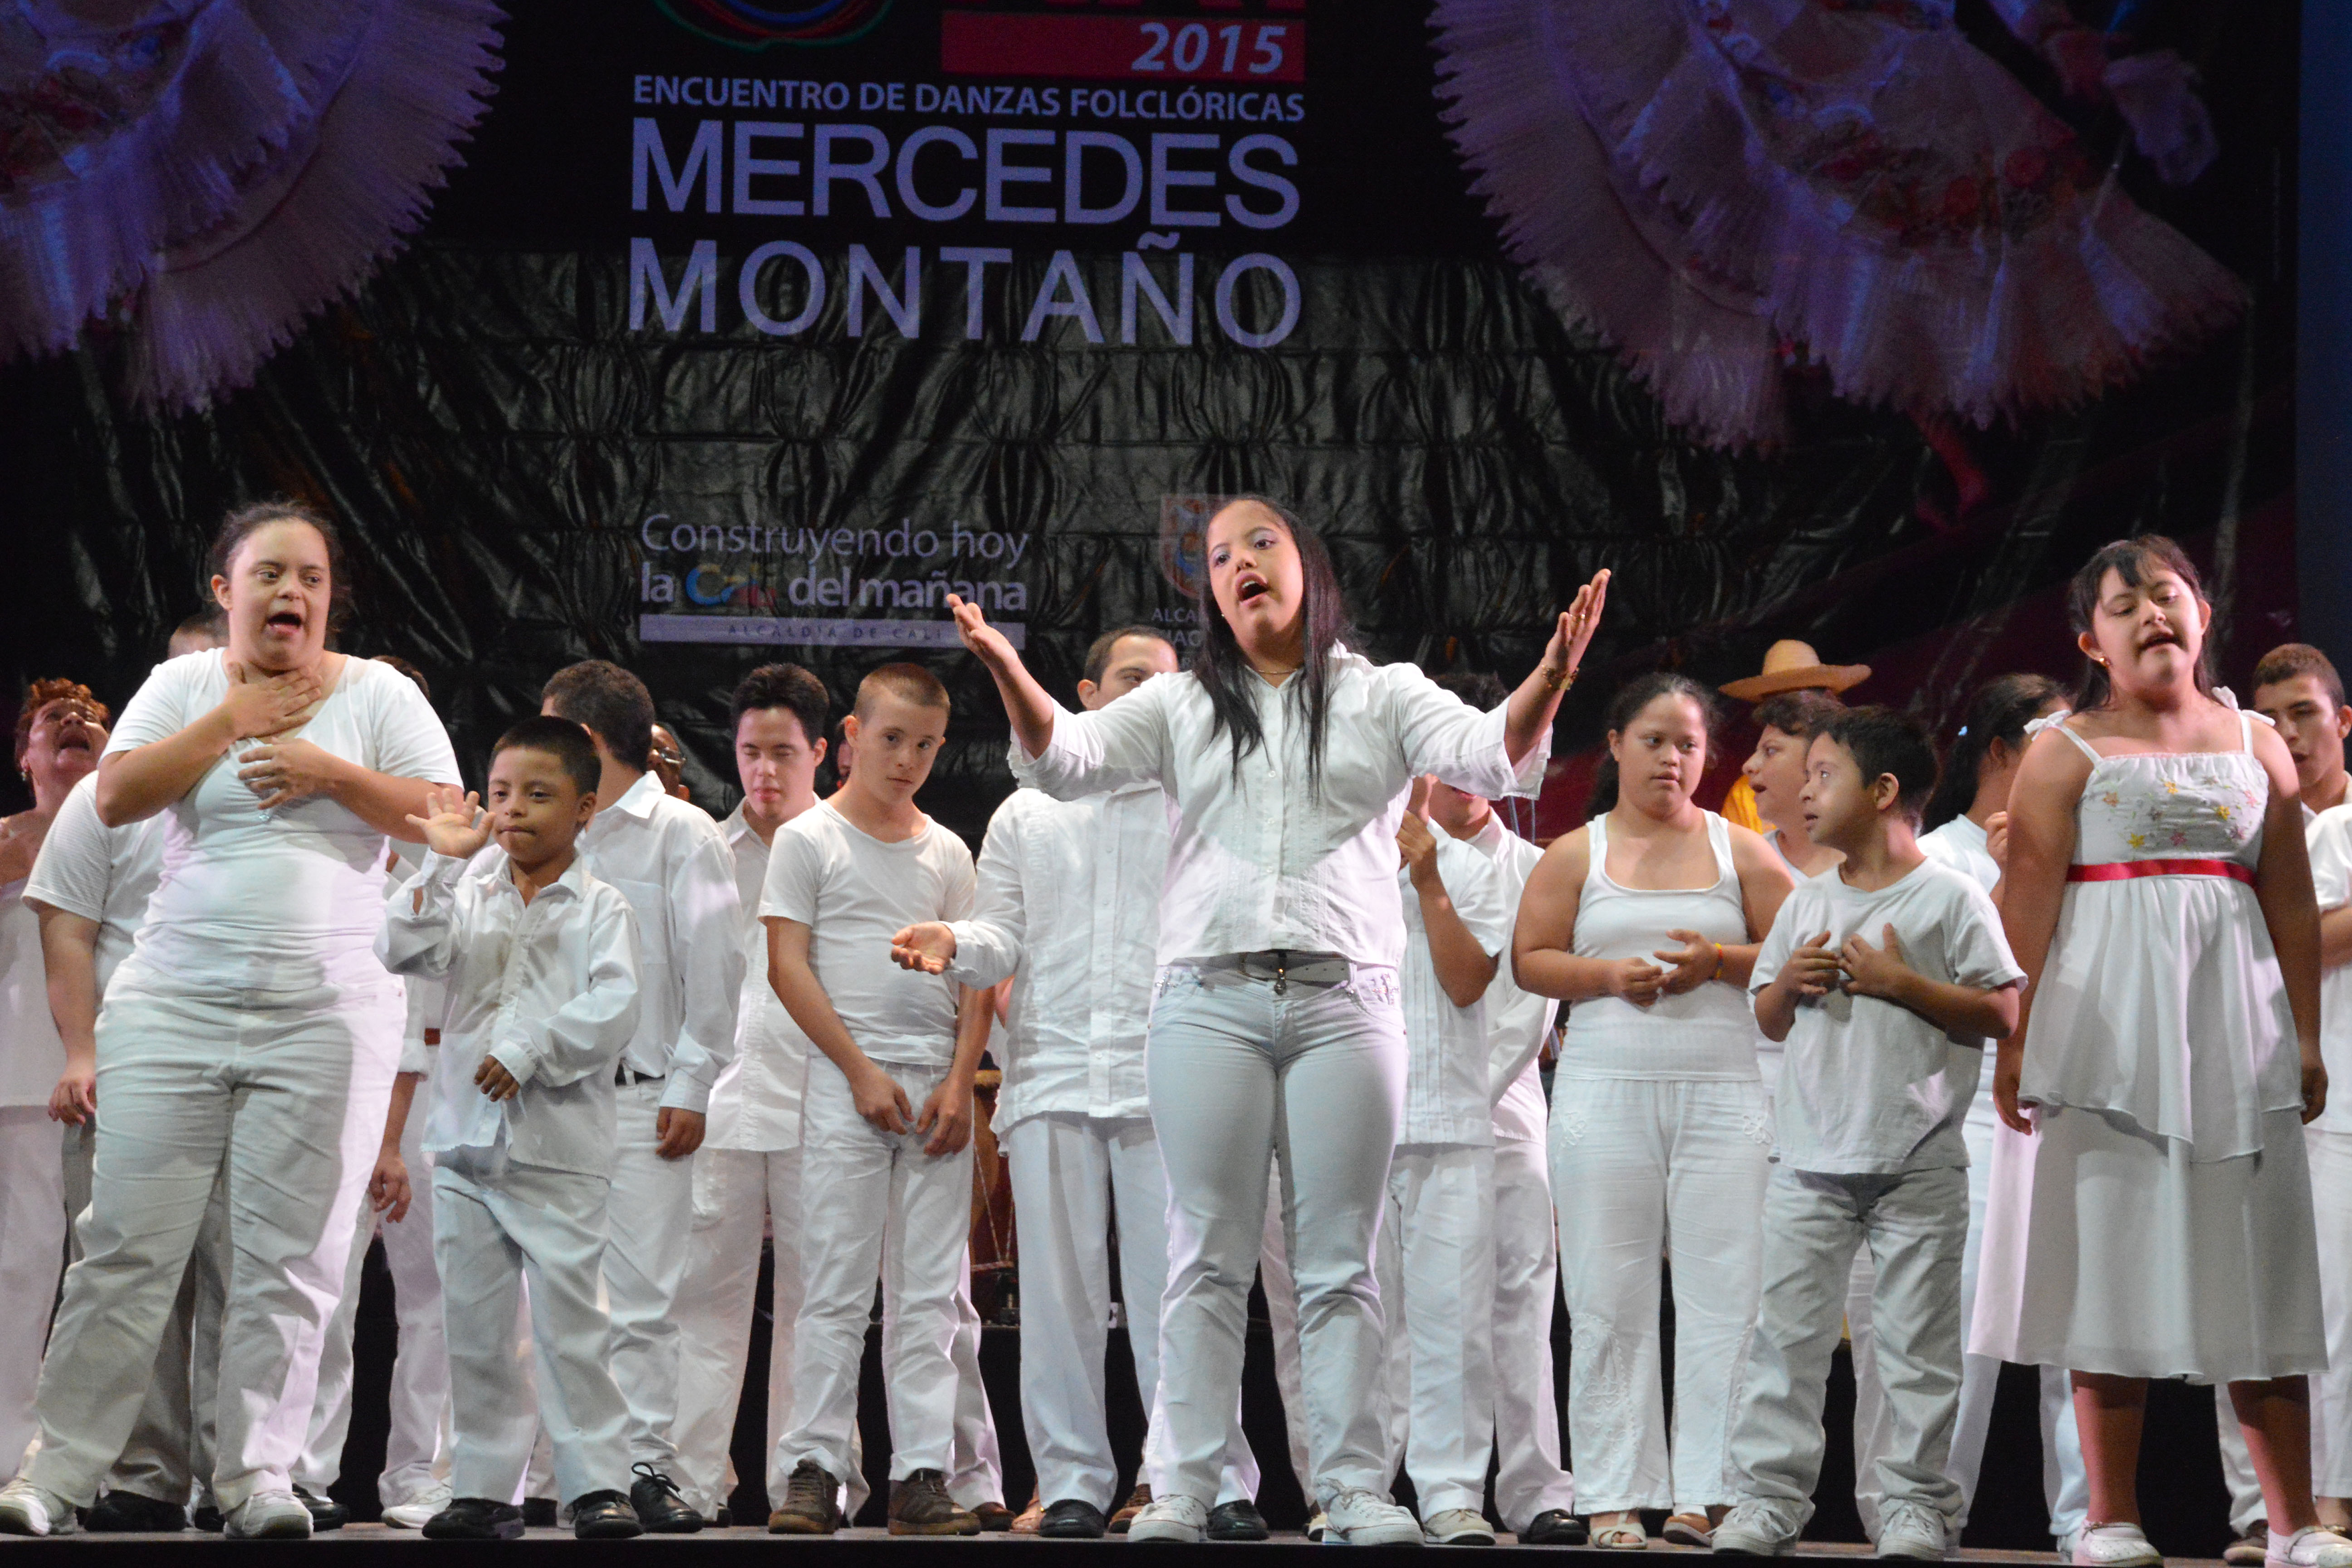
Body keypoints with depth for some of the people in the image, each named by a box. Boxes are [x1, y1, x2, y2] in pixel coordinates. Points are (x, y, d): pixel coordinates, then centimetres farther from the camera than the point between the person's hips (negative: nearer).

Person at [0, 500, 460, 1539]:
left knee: (288, 1260, -2)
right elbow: (115, 798, -4)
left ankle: (259, 1475, 5)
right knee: (128, 1249, -2)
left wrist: (329, 770, -12)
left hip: (324, 1016, 0)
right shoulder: (184, 685, 10)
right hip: (174, 1006, 0)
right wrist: (232, 719, -6)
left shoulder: (379, 696, 7)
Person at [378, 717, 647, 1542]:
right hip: (466, 1140, 4)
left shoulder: (600, 908, -1)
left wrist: (531, 1051, -18)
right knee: (474, 1325, 7)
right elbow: (401, 951, -8)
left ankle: (598, 1482, 2)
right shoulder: (468, 894, 8)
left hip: (560, 1147, -4)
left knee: (571, 1320, -4)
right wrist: (441, 863, -15)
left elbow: (615, 1010, -13)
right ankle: (484, 1487, 14)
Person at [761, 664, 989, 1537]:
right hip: (846, 1081, -3)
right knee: (835, 1285, -5)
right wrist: (862, 1071, -10)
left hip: (940, 1086, 4)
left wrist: (960, 1083, -3)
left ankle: (921, 1476, 1)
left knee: (929, 1293, 1)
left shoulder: (947, 854, 14)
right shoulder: (808, 840, 3)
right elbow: (788, 968, -3)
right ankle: (813, 1472, -2)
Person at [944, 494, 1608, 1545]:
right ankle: (1183, 1487, 1)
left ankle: (1356, 1488, 2)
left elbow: (1490, 757, -3)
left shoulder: (1380, 697, 12)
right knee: (1210, 1256, 0)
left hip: (1342, 1002, -1)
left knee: (1340, 1260, 0)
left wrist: (1550, 681, -24)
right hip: (1210, 999, 1)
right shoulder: (1182, 707, 16)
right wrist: (1007, 672, -18)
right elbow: (1067, 758, 2)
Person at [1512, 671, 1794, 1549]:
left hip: (1724, 1094, 0)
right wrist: (1606, 975, -10)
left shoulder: (1740, 852, 10)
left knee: (1724, 1296, -7)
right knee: (1610, 1302, -1)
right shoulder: (1575, 856, 10)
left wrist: (1722, 961, -10)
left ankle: (1707, 1494, -4)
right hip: (1606, 1093, 0)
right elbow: (1528, 959, 6)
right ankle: (1615, 1495, 3)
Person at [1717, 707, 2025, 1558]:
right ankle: (1771, 1491, 5)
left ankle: (1915, 1500, 7)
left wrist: (1901, 983, -13)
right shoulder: (1807, 904, 14)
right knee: (1787, 1329, 1)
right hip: (1811, 1159, 4)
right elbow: (1767, 1021, 19)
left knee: (1918, 1341, 1)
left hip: (1918, 1163, -4)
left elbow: (2001, 1014, -6)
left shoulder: (1952, 898, -2)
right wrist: (1788, 984, -3)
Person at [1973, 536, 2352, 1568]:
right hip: (2105, 1027, -3)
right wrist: (2016, 1041, -13)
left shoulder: (2255, 747, 13)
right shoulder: (2065, 755, 3)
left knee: (2254, 1268, 2)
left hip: (2231, 1022, 3)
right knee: (2111, 1258, -3)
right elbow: (2027, 908, -5)